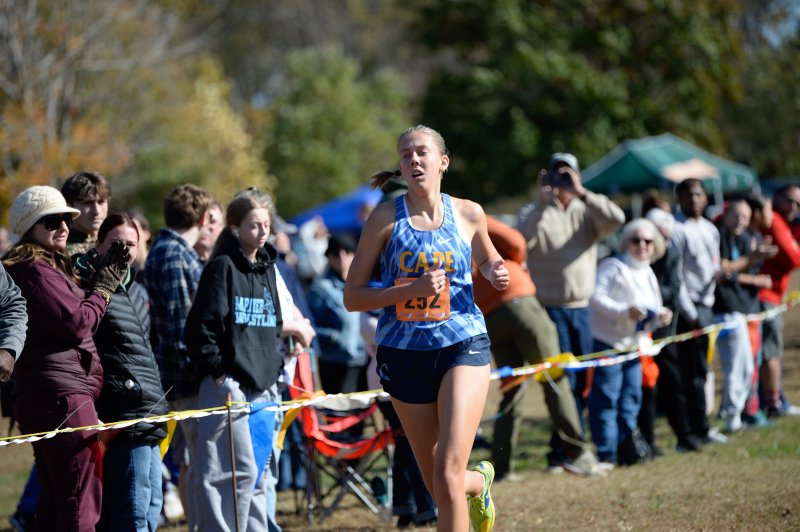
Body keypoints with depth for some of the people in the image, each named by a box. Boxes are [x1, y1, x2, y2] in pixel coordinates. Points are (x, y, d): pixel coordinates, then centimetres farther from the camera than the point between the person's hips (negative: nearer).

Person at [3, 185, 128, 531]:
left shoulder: (50, 267, 20)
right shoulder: (35, 271, -12)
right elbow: (77, 324, -17)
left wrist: (103, 280, 12)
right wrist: (103, 287, -3)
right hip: (63, 395, -11)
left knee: (54, 501, 13)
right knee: (81, 500, -12)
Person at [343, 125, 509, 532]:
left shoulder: (468, 213, 3)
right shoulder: (387, 217, -3)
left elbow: (485, 259, 24)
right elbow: (352, 297, -5)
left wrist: (495, 273, -1)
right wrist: (413, 288, -19)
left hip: (462, 345, -1)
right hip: (403, 355, 1)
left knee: (448, 475, -18)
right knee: (436, 486, 12)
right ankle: (481, 480, 47)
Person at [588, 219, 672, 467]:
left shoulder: (648, 274, 17)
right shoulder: (613, 267, -8)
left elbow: (653, 311, 22)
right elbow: (596, 298, -19)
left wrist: (660, 317, -2)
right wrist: (625, 312, -27)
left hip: (633, 345, 8)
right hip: (607, 343, -8)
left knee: (631, 398, 9)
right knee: (606, 399, -7)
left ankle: (627, 449, 16)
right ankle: (606, 453, -5)